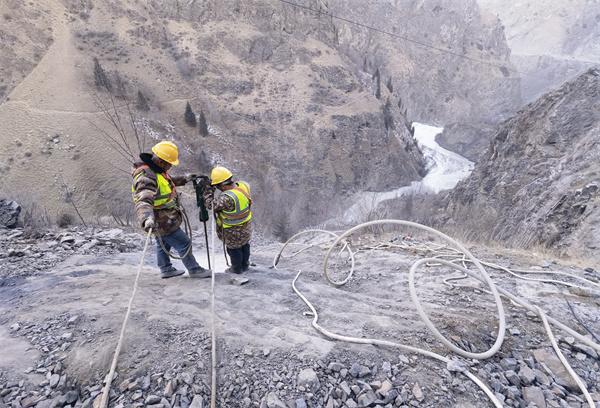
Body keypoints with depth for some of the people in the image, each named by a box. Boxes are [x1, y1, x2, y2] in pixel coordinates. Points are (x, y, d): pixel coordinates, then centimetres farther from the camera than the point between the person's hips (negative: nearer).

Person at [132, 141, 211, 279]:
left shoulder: (157, 169, 0)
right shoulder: (146, 177, -32)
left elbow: (168, 181, 23)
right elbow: (143, 201, -46)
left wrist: (183, 179, 23)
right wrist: (147, 218, -62)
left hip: (164, 219, 10)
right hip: (164, 222, -10)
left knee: (164, 243, 25)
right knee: (184, 244, 2)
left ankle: (166, 270, 44)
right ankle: (194, 270, 20)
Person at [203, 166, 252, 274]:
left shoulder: (227, 198, -38)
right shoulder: (244, 186, -17)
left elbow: (210, 204, -25)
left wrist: (208, 189, -16)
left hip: (233, 231, -7)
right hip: (246, 227, 7)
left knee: (233, 248, 20)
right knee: (244, 245, 28)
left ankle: (237, 269, 41)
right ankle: (245, 265, 48)